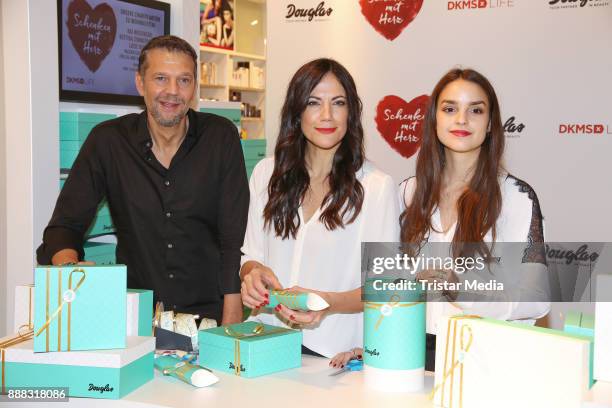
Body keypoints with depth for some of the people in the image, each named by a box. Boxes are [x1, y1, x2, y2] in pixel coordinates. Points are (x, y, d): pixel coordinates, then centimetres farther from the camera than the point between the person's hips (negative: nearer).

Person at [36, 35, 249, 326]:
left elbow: (234, 238, -4)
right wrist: (70, 267, -21)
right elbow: (64, 226, 2)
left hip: (209, 313, 0)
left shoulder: (221, 136, -2)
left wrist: (231, 333, -12)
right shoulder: (106, 141, -1)